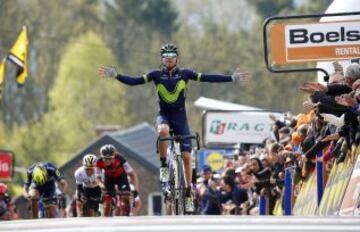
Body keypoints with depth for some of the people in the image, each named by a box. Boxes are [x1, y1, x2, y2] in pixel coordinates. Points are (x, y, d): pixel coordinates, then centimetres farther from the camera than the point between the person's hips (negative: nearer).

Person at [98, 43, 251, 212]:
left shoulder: (184, 74, -3)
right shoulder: (156, 75, -3)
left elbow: (207, 78, -7)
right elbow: (134, 81, -10)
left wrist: (232, 78, -13)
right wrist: (116, 76, -23)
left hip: (180, 116, 1)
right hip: (164, 116, -1)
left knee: (186, 156, -2)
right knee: (163, 131, -38)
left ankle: (189, 193, 8)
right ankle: (163, 167, -20)